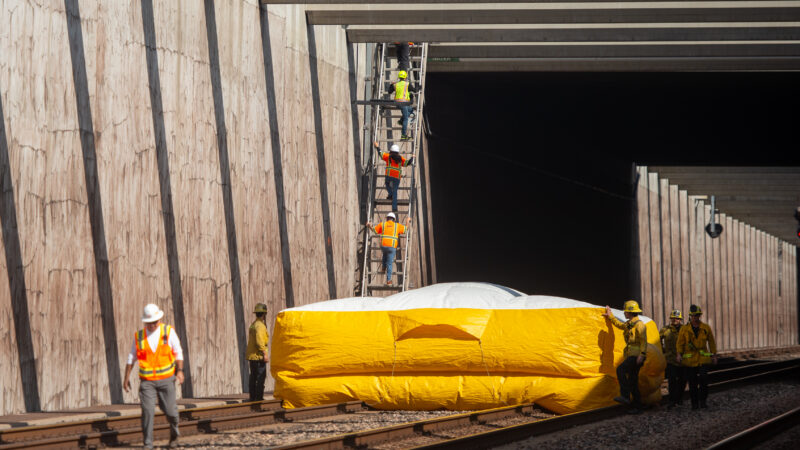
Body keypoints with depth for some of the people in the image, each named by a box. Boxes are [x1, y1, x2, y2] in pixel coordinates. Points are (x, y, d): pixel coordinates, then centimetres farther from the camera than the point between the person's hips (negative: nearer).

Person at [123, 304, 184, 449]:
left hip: (166, 379, 0)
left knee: (170, 410, 2)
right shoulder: (139, 336, 3)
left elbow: (178, 352, 4)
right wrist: (126, 378, 8)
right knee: (147, 411, -11)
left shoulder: (169, 332, 0)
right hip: (147, 381, 0)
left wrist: (180, 370, -8)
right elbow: (131, 358, 10)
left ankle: (174, 434, 32)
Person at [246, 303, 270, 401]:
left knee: (253, 377, 11)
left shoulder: (253, 324, 16)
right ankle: (259, 397, -14)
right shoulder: (260, 325, -13)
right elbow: (259, 341, -21)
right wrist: (264, 353, -20)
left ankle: (252, 397, 12)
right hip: (258, 356, -10)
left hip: (251, 356, 10)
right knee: (261, 376, -10)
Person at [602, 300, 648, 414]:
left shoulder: (639, 324, -11)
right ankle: (637, 406, 12)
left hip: (637, 356, -10)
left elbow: (643, 341, -17)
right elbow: (619, 324, 40)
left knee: (621, 370, -25)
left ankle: (625, 396, -29)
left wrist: (641, 355, -24)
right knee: (632, 382, 9)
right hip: (631, 356, 10)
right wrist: (610, 316, 41)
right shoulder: (629, 324, 18)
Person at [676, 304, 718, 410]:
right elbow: (680, 343, 2)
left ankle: (702, 400, -3)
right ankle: (694, 403, 13)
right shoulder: (684, 329, 3)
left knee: (703, 379, -14)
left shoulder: (706, 328, 6)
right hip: (690, 360, 0)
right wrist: (679, 354, -12)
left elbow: (711, 342, 14)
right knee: (692, 382, 2)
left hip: (703, 359, 0)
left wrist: (714, 355, 11)